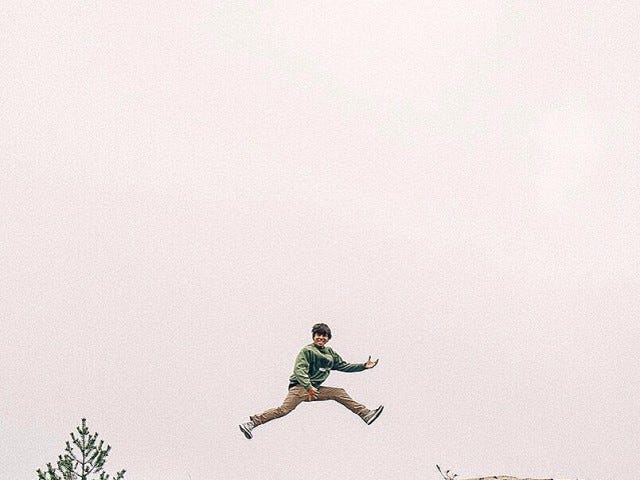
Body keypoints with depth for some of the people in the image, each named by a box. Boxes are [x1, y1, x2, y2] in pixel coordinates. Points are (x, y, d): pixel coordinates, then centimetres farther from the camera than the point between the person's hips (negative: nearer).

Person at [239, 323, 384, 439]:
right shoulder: (307, 351, -7)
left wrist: (364, 366, 15)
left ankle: (366, 414, 5)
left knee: (340, 393, 3)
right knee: (284, 409, -25)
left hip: (314, 389, 8)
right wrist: (308, 387, -35)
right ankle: (252, 423, -32)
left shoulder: (330, 353, 17)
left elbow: (343, 366, 22)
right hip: (300, 387, -8)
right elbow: (299, 370, -20)